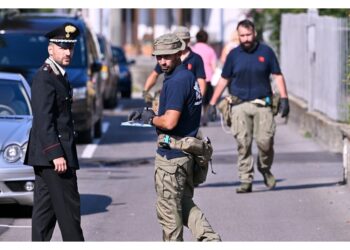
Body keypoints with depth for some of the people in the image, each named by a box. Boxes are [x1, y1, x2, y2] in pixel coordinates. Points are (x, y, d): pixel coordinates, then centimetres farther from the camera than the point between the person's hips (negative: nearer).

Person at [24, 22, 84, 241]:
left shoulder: (58, 75, 17)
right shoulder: (45, 77, -14)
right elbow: (43, 120, -20)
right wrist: (56, 154, -24)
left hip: (47, 157, 10)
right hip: (54, 153, -10)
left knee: (45, 209, 10)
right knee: (68, 210, -7)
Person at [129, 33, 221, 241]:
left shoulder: (176, 82, -20)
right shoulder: (189, 76, 12)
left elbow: (169, 122, -27)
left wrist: (151, 118, -7)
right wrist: (145, 115, 11)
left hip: (171, 155, -10)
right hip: (188, 152, 10)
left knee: (169, 210, 3)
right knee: (184, 203, 19)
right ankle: (210, 238, 6)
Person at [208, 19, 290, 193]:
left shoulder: (266, 52, 5)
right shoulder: (234, 55, 8)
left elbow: (277, 76, 8)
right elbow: (223, 80, 13)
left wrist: (284, 99, -2)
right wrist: (213, 103, 9)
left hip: (262, 104, -1)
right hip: (240, 105, 1)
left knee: (265, 141, -9)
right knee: (243, 144, -5)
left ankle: (265, 169, 20)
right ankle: (246, 181, -1)